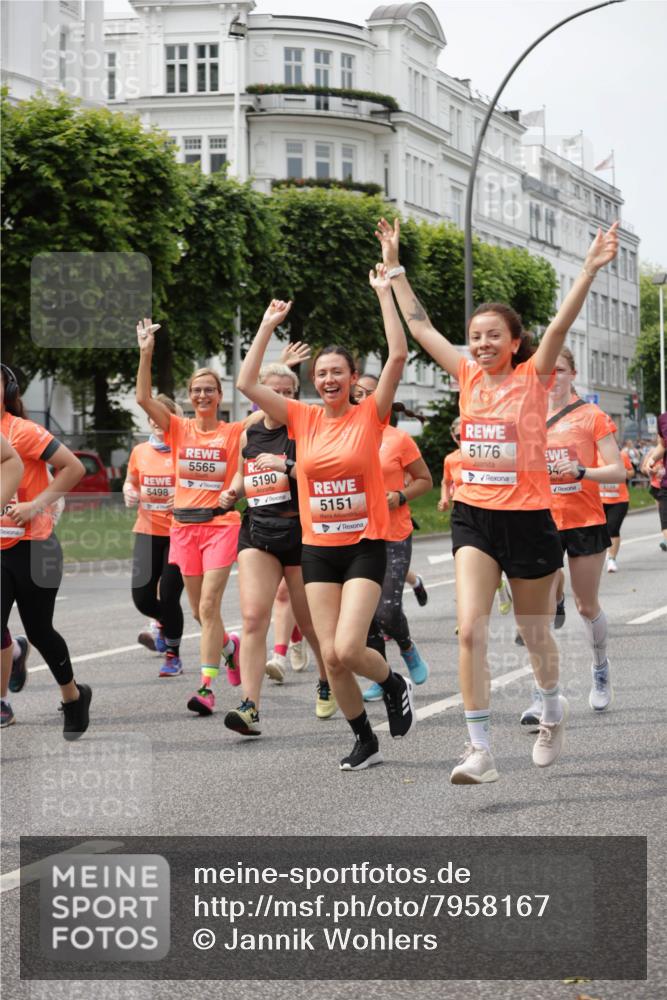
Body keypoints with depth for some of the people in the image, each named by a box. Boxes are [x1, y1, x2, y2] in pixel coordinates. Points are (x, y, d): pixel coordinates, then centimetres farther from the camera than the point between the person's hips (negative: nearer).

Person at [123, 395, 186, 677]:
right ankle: (163, 623, 35)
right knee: (142, 597, -1)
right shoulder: (140, 452, 7)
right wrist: (129, 492, 1)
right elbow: (130, 482, 23)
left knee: (169, 597, -6)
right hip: (147, 532, 4)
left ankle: (173, 657, 14)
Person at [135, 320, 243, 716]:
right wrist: (147, 352, -14)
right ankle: (229, 644, 43)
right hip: (185, 524, 3)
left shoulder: (235, 432, 1)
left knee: (209, 606, -13)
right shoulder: (179, 428, 4)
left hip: (221, 523, -3)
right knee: (199, 608, 12)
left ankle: (207, 687, -14)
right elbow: (144, 398, -7)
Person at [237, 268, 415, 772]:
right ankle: (365, 739, 19)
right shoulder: (302, 418, 5)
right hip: (318, 549, 4)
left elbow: (398, 357, -14)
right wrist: (269, 325, 2)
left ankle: (395, 682, 15)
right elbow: (247, 383, 1)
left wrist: (385, 293, -12)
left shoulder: (369, 415, -4)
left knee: (348, 649, -17)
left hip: (364, 546, -4)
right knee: (331, 656, 1)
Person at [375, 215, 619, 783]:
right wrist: (394, 267, 10)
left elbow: (561, 325, -19)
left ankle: (553, 710, 42)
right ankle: (480, 751, -12)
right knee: (471, 630, -13)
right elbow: (419, 326, 10)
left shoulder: (532, 377, -5)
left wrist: (590, 270, -32)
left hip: (527, 517, -3)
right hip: (474, 517, 3)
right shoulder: (468, 377, 5)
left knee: (534, 632, 12)